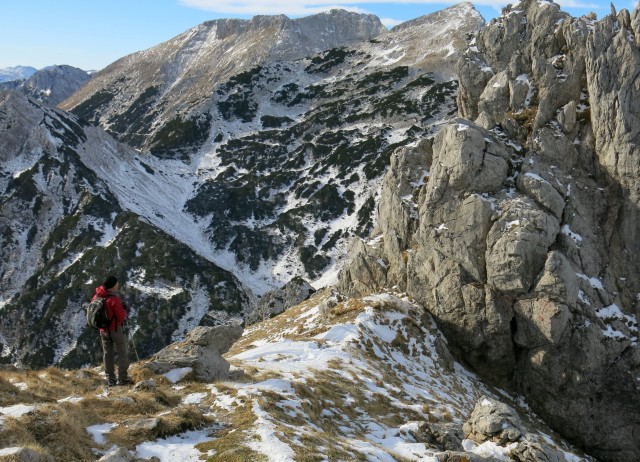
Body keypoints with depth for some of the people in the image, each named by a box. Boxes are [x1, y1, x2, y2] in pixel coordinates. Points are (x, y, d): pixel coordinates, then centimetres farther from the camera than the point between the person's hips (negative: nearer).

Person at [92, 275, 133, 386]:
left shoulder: (96, 297, -4)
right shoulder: (114, 299, -26)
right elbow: (121, 317, -23)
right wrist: (124, 309, -6)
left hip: (103, 330, 7)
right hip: (116, 330, -7)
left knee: (108, 354, 16)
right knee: (123, 354, 7)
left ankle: (110, 379, 22)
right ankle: (123, 379, 9)